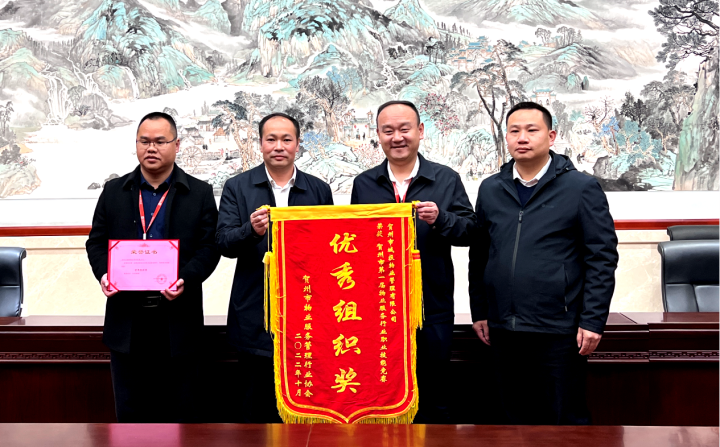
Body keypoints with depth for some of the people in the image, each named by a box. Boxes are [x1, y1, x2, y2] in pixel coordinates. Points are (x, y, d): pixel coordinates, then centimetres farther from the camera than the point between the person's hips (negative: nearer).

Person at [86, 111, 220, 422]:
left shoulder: (199, 194, 2)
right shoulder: (114, 191, 10)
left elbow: (209, 248, -3)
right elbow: (96, 242, 10)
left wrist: (186, 279, -20)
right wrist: (104, 274, -10)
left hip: (177, 322, -2)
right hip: (127, 322, 2)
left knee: (179, 413, 9)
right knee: (129, 412, 13)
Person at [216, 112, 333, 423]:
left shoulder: (320, 190, 7)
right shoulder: (237, 187, 3)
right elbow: (224, 243, -6)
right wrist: (252, 231, -26)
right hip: (255, 318, -1)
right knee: (256, 409, 10)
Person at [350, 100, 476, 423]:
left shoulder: (447, 179, 4)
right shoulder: (363, 184, 9)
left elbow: (469, 231, 0)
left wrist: (439, 219, -18)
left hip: (433, 311, -1)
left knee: (433, 402, 9)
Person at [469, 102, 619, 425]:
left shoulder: (581, 187, -2)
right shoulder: (490, 189, 10)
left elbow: (602, 257, -5)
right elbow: (479, 255, 12)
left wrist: (593, 321, -9)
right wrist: (479, 311, 9)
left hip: (559, 330, -4)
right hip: (503, 329, 4)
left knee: (566, 419, 7)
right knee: (515, 418, 15)